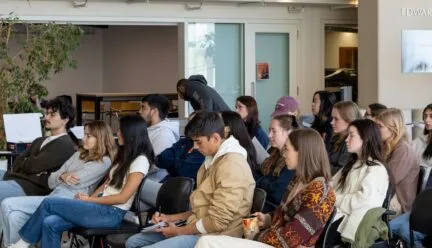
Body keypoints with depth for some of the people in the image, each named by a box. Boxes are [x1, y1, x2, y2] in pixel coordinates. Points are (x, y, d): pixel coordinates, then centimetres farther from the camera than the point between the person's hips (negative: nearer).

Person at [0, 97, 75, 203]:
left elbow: (34, 166, -13)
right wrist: (27, 163, -7)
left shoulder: (64, 144, -8)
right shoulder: (39, 141, 23)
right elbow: (17, 162, 14)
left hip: (31, 186, -9)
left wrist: (23, 163, 8)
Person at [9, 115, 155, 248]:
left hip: (112, 213, -8)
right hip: (101, 206, 8)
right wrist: (88, 198, 1)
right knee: (50, 223, -13)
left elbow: (122, 197, -15)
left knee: (49, 203, -10)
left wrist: (89, 199, -7)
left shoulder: (140, 160, -11)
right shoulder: (125, 154, 18)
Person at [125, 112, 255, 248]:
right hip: (198, 228, 11)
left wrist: (179, 231, -11)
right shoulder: (215, 159, 15)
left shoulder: (231, 165, -19)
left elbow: (218, 221, -22)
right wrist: (171, 217, 14)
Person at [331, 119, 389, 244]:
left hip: (352, 220, -8)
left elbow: (363, 199, -16)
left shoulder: (376, 169, -5)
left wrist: (335, 199, -11)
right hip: (339, 212, 8)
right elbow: (333, 184, 19)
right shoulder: (353, 164, 25)